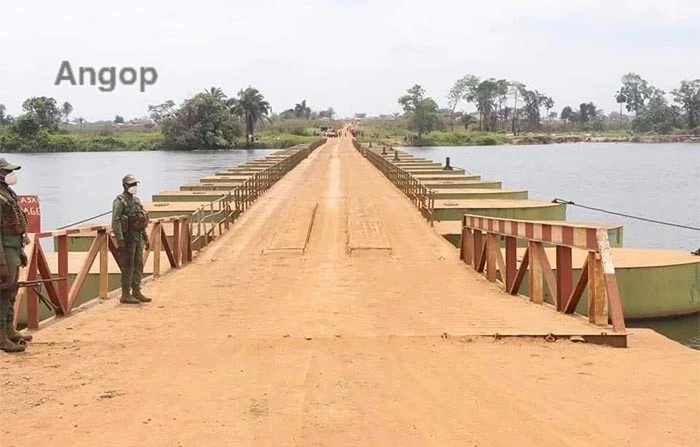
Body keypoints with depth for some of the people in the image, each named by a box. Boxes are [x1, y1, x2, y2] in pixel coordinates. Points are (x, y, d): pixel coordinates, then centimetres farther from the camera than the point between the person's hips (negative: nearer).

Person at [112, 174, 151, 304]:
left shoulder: (136, 200, 15)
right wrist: (120, 240, -25)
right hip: (128, 238, -8)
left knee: (138, 265, 10)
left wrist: (146, 238, 18)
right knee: (127, 267, -4)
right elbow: (115, 221, -19)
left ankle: (136, 292, 18)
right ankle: (125, 294, 1)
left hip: (138, 237, 8)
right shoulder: (120, 201, -11)